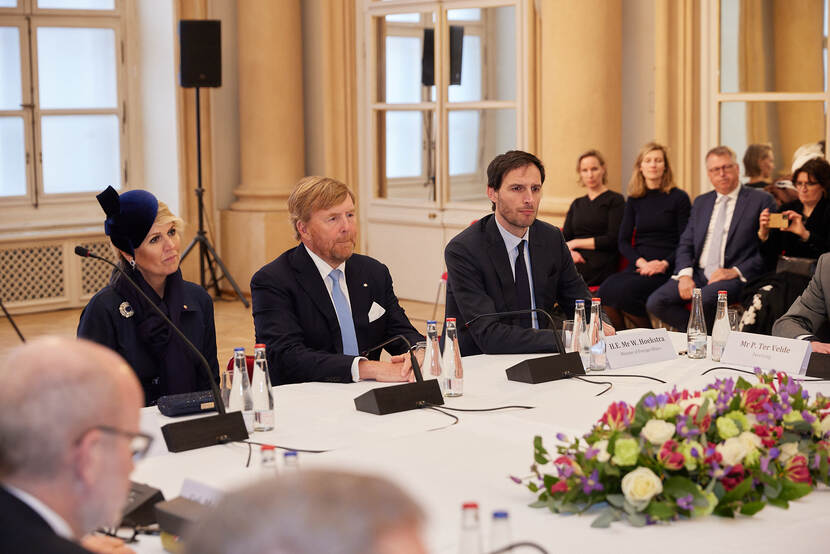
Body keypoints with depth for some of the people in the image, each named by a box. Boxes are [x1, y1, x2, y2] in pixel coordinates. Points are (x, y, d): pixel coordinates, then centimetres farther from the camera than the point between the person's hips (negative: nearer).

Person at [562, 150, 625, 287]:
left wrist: (576, 243, -2)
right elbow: (564, 239, 15)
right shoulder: (577, 204, 25)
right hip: (577, 260, 5)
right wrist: (568, 251, -10)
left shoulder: (615, 200, 7)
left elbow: (613, 240, -4)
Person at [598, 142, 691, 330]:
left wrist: (664, 264, -16)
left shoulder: (678, 198, 3)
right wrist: (640, 262, -7)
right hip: (639, 267, 4)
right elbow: (623, 241, 12)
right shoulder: (634, 200, 16)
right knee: (605, 291, -27)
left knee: (623, 292, -31)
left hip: (666, 269, -4)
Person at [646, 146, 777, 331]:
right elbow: (685, 245, 16)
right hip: (698, 274, 5)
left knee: (705, 299, -37)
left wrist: (736, 272, -14)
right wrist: (685, 274, -4)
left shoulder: (761, 200, 4)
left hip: (735, 277, -5)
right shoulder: (701, 202, 20)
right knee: (655, 302, -20)